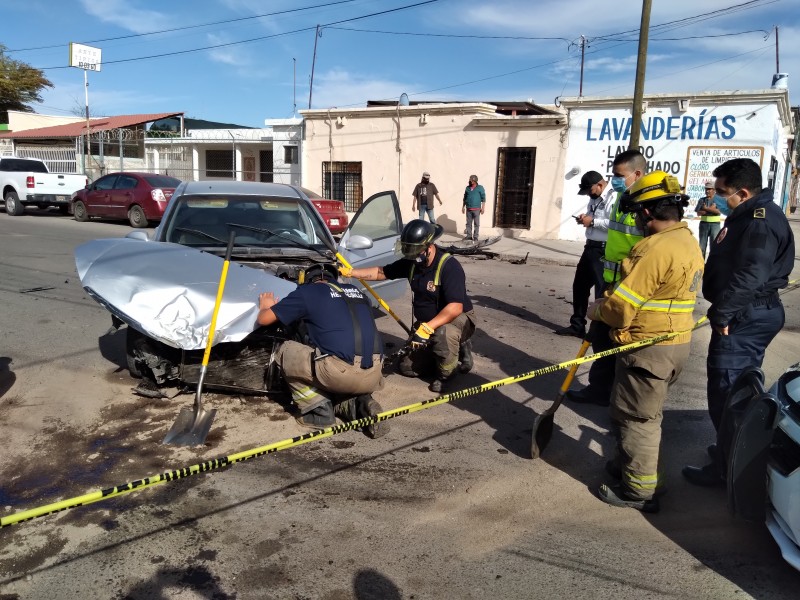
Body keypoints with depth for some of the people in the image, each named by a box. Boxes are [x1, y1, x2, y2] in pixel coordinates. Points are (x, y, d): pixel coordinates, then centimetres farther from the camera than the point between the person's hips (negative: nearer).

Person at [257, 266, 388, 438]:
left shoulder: (307, 291, 10)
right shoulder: (354, 291, 25)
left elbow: (264, 319, 18)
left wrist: (265, 307, 40)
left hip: (341, 372, -6)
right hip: (374, 378, 6)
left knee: (286, 352, 18)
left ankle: (319, 412, 10)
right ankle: (360, 405, 6)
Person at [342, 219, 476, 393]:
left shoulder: (449, 266, -29)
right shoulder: (411, 263, -7)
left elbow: (455, 308, -38)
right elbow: (381, 272, 5)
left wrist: (427, 328, -44)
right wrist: (349, 272, -4)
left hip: (458, 318, -7)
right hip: (426, 324, 7)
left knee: (443, 333, -42)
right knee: (408, 368, 7)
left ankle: (445, 374, -11)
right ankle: (457, 348, 19)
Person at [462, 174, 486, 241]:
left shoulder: (480, 188, -1)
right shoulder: (467, 188, 11)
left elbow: (483, 198, -3)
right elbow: (465, 198, 18)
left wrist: (483, 208, -9)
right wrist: (463, 207, 15)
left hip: (476, 209, -4)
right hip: (468, 209, 4)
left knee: (476, 224, 0)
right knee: (468, 223, 7)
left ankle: (475, 237, 4)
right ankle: (469, 235, 14)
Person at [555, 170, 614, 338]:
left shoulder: (613, 197, -17)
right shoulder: (595, 198, 14)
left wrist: (592, 222, -19)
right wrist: (585, 217, 5)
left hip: (604, 251, -10)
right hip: (591, 247, 10)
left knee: (602, 290, -2)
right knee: (579, 285, 16)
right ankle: (577, 325, 28)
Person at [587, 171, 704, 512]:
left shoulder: (656, 248, -24)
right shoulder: (689, 243, 9)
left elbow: (621, 306, -24)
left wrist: (598, 310, -3)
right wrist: (613, 300, 10)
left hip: (648, 347, -10)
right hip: (676, 342, 10)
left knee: (635, 417, 3)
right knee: (646, 413, 22)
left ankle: (639, 491, 15)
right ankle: (629, 465, 39)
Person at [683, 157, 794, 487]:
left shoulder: (761, 221, -20)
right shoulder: (749, 216, 14)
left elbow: (750, 276, -28)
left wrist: (722, 313, -20)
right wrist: (725, 311, 14)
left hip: (745, 317, -11)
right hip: (750, 314, 11)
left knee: (726, 393, -5)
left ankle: (728, 468, 5)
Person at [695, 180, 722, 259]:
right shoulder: (702, 200, 9)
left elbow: (718, 211, -12)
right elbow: (698, 213, -1)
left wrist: (706, 208, -9)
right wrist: (711, 209, -9)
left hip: (715, 224, -2)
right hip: (704, 223, 2)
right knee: (702, 245, 5)